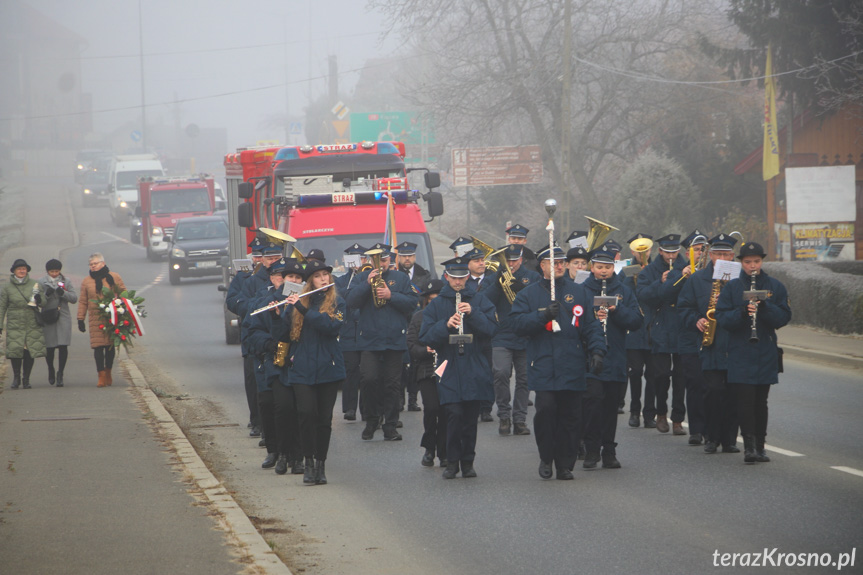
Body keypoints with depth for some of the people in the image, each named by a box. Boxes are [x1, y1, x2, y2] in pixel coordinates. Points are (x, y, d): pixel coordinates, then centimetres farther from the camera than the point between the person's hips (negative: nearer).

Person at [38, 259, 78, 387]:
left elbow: (74, 298, 3)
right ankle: (51, 371, 28)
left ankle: (60, 374, -1)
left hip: (63, 318, 0)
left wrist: (63, 293, -15)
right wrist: (46, 294, -19)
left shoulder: (66, 281, 8)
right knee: (49, 347, 4)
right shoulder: (41, 282, 4)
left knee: (63, 346, -9)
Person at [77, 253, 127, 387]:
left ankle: (108, 373, 23)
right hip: (96, 319, 0)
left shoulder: (114, 277, 6)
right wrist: (80, 319, 7)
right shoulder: (86, 281, 8)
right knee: (98, 347, -9)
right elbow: (83, 302, 10)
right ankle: (101, 376, -8)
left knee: (110, 346, 7)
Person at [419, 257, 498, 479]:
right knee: (454, 414, -13)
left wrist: (473, 314, -16)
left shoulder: (480, 301, 8)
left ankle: (467, 462, 16)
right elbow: (426, 337, 0)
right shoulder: (436, 305, 7)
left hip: (475, 367, 1)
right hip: (449, 368, -1)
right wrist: (445, 325, -16)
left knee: (471, 417, 4)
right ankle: (452, 461, -1)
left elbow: (492, 328, -3)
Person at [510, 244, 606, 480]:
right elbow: (518, 324, -1)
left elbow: (591, 325, 12)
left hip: (572, 367, 2)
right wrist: (543, 315, -13)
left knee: (570, 415, 0)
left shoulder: (578, 292, 14)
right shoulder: (528, 295, 10)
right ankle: (546, 457, 3)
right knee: (546, 408, -16)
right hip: (543, 366, -2)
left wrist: (596, 351, 0)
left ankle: (565, 465, 9)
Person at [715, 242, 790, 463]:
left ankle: (760, 446, 16)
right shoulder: (731, 287, 2)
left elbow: (784, 317, 0)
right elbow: (722, 318, -4)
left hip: (766, 353, 2)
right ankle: (749, 446, -14)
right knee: (745, 399, -10)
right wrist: (742, 312, -22)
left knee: (760, 401, 8)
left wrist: (765, 307, -18)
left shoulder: (775, 287, 5)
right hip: (740, 352, -2)